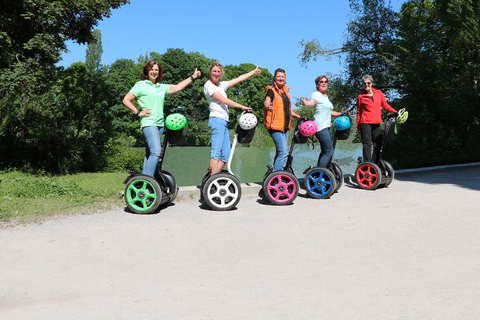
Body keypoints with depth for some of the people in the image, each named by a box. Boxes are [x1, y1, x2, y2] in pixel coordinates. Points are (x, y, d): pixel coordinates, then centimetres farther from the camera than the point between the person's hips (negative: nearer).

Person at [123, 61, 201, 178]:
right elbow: (126, 100, 3)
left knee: (149, 154, 7)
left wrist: (192, 77, 28)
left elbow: (177, 87, 27)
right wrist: (138, 112, -5)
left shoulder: (162, 87, 18)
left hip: (160, 123, 6)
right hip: (148, 123, -6)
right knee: (156, 151, -21)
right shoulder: (141, 85, 4)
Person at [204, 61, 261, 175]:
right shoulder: (208, 85, -2)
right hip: (217, 120, -9)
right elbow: (223, 100, -8)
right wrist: (242, 107, -6)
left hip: (223, 122, 9)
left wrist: (254, 72, 34)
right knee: (216, 152, -16)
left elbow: (239, 79, 29)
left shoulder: (221, 85, 22)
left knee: (226, 154, 2)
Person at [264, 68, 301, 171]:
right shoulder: (271, 90, -6)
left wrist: (299, 117, 28)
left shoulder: (284, 91, 19)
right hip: (275, 126, -8)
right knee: (283, 153, -16)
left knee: (280, 153, 11)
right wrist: (268, 107, -48)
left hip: (285, 126, 8)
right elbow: (266, 102, -26)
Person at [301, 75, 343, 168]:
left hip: (326, 127, 10)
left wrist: (340, 114, 30)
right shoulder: (316, 94, -9)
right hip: (321, 127, -10)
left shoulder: (325, 96, 20)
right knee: (329, 152, -13)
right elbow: (312, 101, -33)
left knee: (325, 151, 14)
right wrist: (306, 103, -55)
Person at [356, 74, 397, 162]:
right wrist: (358, 126, 7)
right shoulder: (361, 97, 3)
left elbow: (385, 105, 14)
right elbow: (358, 112, 8)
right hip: (365, 123, -4)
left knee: (378, 145, 4)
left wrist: (395, 112, -1)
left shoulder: (379, 93, 10)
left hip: (377, 123, 4)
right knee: (367, 145, -5)